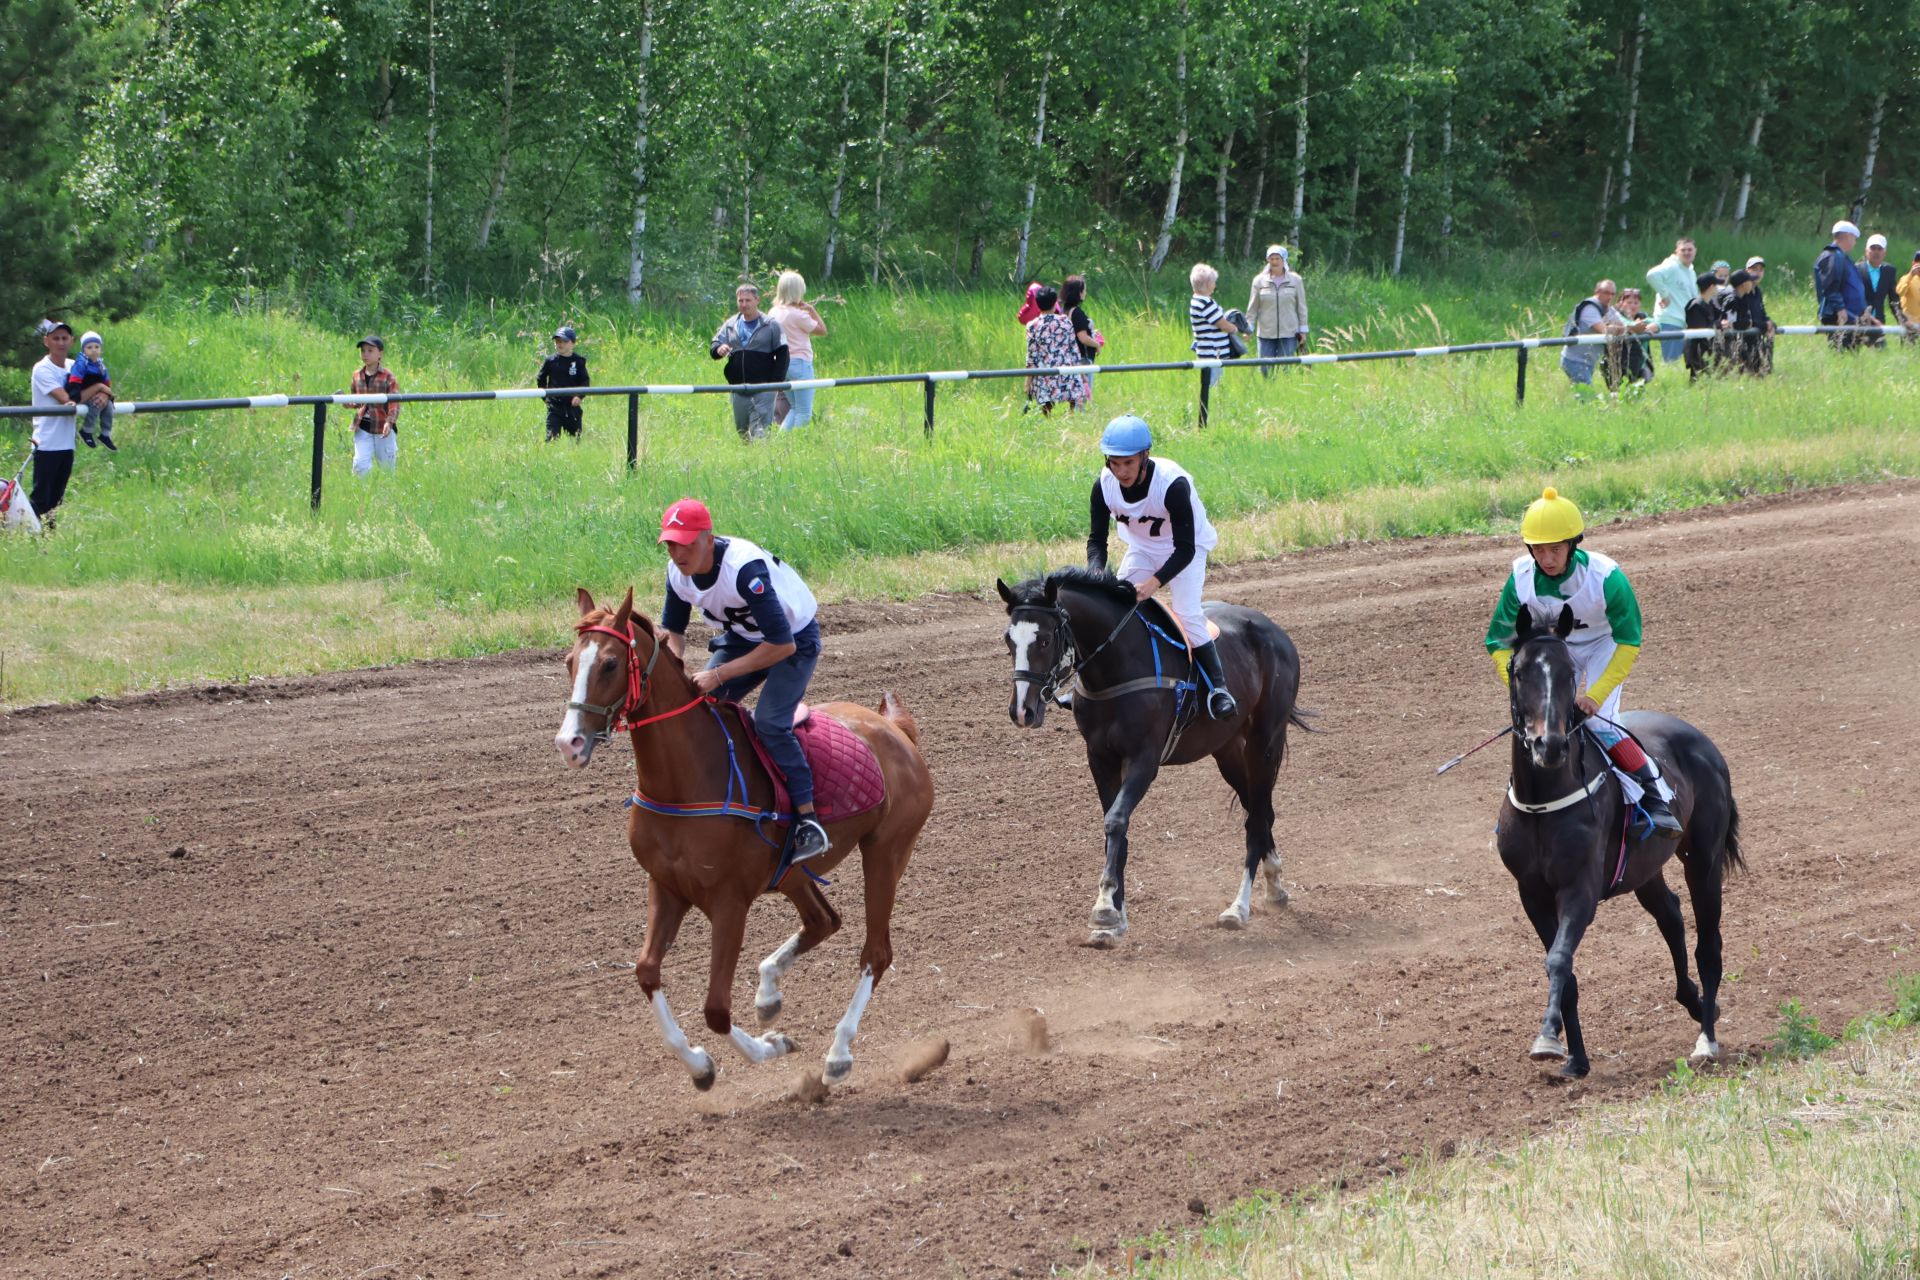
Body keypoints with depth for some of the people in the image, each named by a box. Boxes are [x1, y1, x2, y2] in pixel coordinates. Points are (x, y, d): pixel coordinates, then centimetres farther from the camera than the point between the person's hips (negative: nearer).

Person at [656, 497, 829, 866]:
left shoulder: (745, 569, -38)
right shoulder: (678, 572, -14)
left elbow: (782, 645, -37)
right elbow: (672, 631, 3)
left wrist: (720, 674, -36)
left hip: (795, 639, -8)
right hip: (741, 637, 8)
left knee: (769, 722, -24)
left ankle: (808, 822, -21)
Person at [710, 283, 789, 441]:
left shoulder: (771, 325, -2)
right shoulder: (731, 325, 11)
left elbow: (782, 355, -3)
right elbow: (713, 346, 10)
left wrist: (775, 383, -12)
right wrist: (718, 349, -16)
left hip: (762, 389, -5)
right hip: (738, 390, 5)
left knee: (760, 433, -11)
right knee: (741, 431, 11)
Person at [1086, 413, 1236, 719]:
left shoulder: (1173, 484, -36)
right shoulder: (1105, 485, -23)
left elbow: (1185, 549, -33)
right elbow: (1096, 540, -16)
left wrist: (1154, 582, -46)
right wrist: (1098, 576, -37)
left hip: (1187, 549, -5)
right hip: (1141, 550, 5)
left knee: (1188, 614, -23)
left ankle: (1217, 687, -18)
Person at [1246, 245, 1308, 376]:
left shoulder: (1295, 280, 2)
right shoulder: (1259, 281, 3)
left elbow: (1301, 307, 7)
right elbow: (1252, 308, 6)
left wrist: (1303, 330, 5)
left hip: (1288, 333, -1)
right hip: (1266, 334, 1)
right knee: (1266, 370, -2)